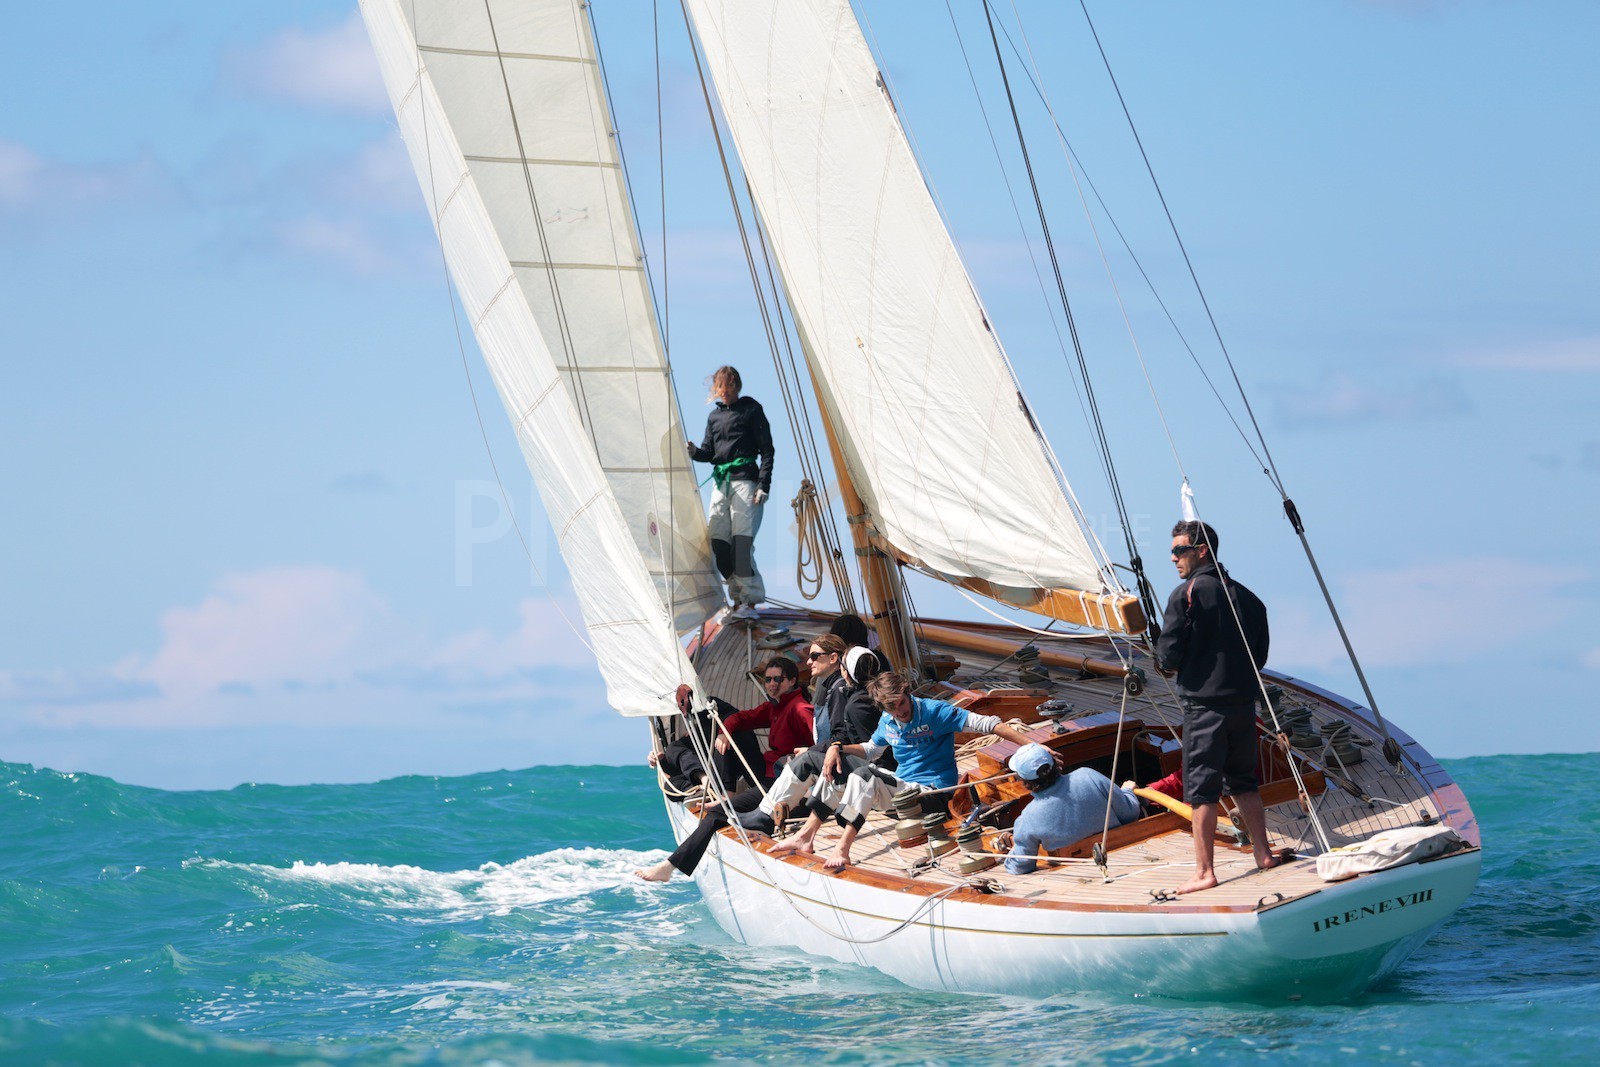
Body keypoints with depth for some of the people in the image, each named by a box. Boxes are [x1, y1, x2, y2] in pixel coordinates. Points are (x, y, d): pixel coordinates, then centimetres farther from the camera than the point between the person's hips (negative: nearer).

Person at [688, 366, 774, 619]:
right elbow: (709, 452, 17)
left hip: (745, 481, -6)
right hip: (720, 482, 6)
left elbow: (767, 449, -2)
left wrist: (764, 485, -10)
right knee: (718, 542, 0)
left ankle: (750, 601, -12)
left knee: (741, 543, -15)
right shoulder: (715, 416, 18)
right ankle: (738, 598, 9)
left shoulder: (751, 410, 1)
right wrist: (695, 451, -7)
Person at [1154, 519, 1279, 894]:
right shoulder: (1246, 596, 9)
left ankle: (1204, 872, -2)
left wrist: (1167, 664, 10)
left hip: (1204, 704, -6)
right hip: (1243, 701, 6)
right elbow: (1260, 656, 13)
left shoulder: (1186, 595, -10)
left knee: (1202, 789, -2)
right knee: (1243, 781, 20)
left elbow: (1168, 657, -12)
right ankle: (1263, 854, 23)